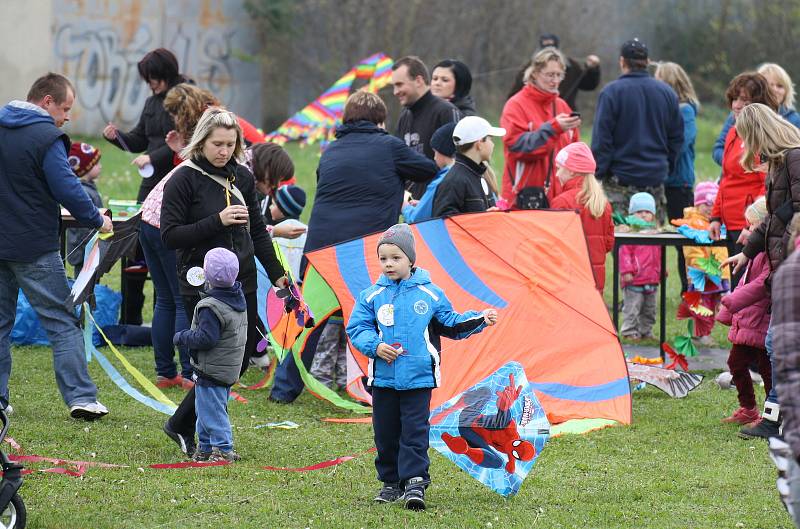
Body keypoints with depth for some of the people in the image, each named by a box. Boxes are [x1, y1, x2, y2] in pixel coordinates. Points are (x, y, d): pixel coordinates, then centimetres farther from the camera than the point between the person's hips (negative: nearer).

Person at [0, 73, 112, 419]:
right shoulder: (46, 138, -14)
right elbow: (67, 189, -19)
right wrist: (97, 220, -5)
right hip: (34, 247, -6)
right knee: (63, 323, -1)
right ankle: (80, 398, -6)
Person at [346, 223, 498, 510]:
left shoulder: (430, 294, 4)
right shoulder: (371, 296, 4)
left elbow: (452, 324, 13)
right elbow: (357, 328, 3)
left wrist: (480, 319, 2)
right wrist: (375, 346, -14)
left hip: (418, 377, -2)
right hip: (383, 377, 2)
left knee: (415, 430, -7)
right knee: (385, 431, 8)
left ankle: (414, 481, -8)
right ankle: (391, 483, 19)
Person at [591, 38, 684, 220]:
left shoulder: (611, 92, -7)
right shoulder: (667, 92, 7)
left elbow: (601, 139, -9)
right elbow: (677, 137, 12)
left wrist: (597, 173, -3)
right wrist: (667, 169, 21)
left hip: (620, 180, -4)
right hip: (656, 179, 4)